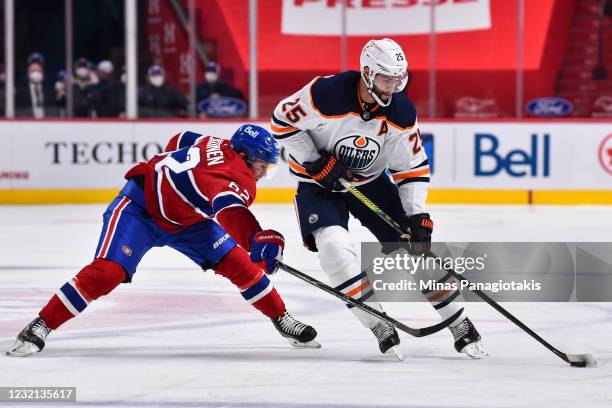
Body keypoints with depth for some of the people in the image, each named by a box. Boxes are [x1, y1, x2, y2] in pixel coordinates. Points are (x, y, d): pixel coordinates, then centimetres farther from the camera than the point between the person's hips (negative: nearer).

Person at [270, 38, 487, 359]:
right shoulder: (327, 93, -28)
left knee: (416, 245, -4)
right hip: (319, 180, -3)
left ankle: (460, 327, 9)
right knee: (334, 245, -28)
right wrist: (314, 162, -21)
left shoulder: (401, 111, -16)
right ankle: (380, 328, -20)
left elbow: (413, 166, -7)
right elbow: (283, 120, -15)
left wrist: (417, 215, -16)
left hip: (370, 181, 3)